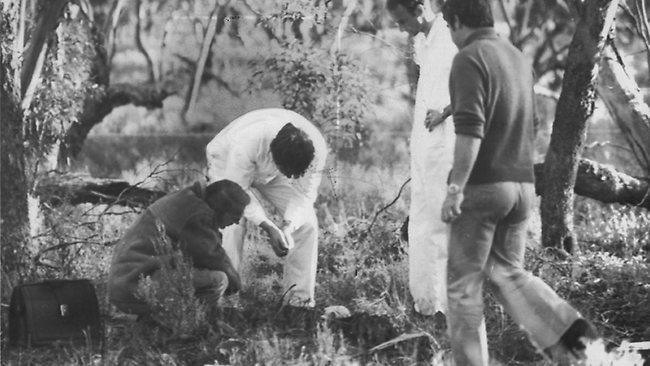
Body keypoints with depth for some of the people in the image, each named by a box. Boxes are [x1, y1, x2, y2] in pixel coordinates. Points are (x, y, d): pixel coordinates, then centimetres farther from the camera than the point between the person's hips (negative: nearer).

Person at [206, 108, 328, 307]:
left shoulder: (316, 148, -34)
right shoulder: (246, 142, -45)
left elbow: (305, 194, -23)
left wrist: (288, 226, -42)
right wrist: (268, 227, -41)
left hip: (270, 174, 3)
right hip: (227, 162, -3)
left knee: (306, 223, -13)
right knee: (232, 227, -25)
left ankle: (300, 299, -6)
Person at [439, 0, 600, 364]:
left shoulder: (469, 59, -13)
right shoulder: (519, 59, 14)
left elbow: (470, 129, -24)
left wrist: (455, 190, -24)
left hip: (481, 186, -7)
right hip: (521, 186, 7)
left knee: (464, 281, 4)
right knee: (507, 272, 16)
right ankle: (564, 327, -6)